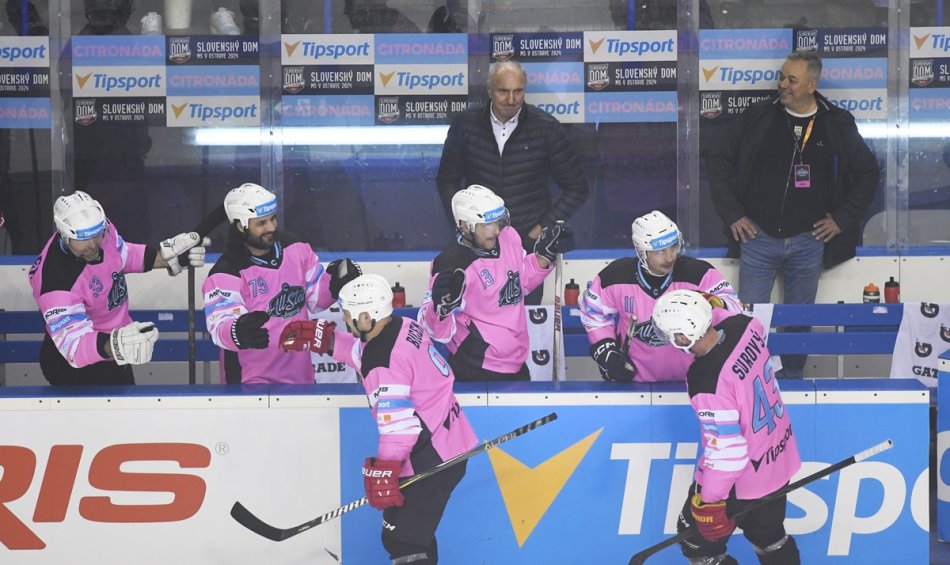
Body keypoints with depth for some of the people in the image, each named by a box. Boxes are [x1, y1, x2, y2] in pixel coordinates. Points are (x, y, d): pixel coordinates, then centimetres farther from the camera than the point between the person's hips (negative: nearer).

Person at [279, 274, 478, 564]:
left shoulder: (383, 364, -23)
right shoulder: (402, 327, 4)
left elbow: (398, 425, -28)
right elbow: (363, 352, 24)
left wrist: (384, 473, -26)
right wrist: (322, 338, 18)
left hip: (431, 461, -10)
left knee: (402, 539, -9)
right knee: (416, 529, 24)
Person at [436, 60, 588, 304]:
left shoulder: (546, 127, -6)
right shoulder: (465, 125, -2)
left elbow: (576, 188, 3)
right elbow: (447, 181, 11)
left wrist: (544, 228, -3)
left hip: (529, 244, -1)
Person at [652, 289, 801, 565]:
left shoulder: (706, 382, -36)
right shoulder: (744, 324, -17)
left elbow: (727, 452, -29)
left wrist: (710, 500, -17)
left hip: (741, 478, -7)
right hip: (779, 455, 8)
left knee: (699, 538, 17)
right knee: (769, 534, 29)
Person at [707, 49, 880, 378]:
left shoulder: (837, 125, 1)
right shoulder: (757, 117, -1)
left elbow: (868, 174, 10)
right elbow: (719, 162, 5)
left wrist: (842, 219, 3)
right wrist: (732, 215, -1)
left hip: (808, 242, 1)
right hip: (759, 238, -1)